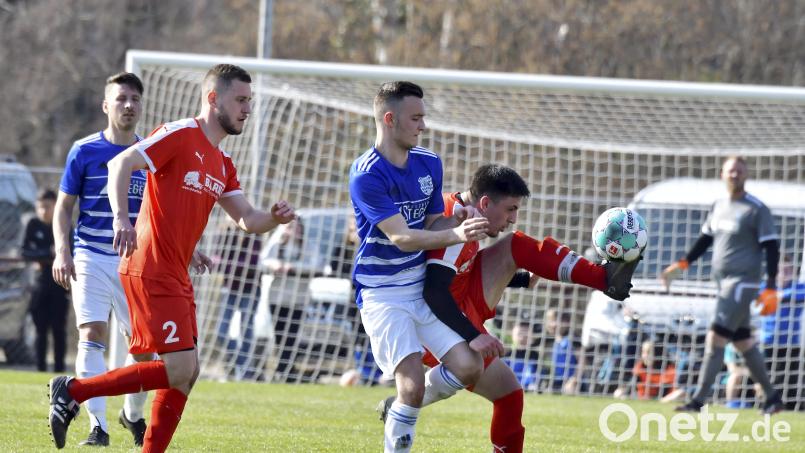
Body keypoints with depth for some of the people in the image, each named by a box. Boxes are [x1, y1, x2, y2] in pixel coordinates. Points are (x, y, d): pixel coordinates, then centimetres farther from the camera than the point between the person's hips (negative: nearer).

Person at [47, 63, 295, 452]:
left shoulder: (222, 164, 19)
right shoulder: (180, 135, -8)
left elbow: (246, 219, 17)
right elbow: (121, 164, -16)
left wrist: (274, 218, -5)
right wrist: (120, 215, -31)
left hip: (176, 275, 10)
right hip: (150, 271, -10)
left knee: (186, 373, 7)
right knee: (178, 370, -14)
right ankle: (72, 391, -7)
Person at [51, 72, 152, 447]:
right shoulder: (85, 151, 0)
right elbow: (64, 207, 4)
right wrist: (63, 253, -9)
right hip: (91, 258, -3)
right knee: (92, 334, -14)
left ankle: (133, 414, 26)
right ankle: (97, 426, -14)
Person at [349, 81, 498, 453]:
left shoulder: (429, 163, 5)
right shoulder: (367, 175, -18)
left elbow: (432, 226, 11)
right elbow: (402, 238, -25)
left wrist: (460, 219, -12)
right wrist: (456, 235, -38)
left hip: (423, 288, 7)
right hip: (382, 294, -7)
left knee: (469, 368, -4)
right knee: (413, 384, -20)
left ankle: (402, 407, 19)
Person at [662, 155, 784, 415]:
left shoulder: (756, 209, -9)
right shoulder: (719, 207, 12)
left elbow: (771, 248, -10)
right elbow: (706, 239, 22)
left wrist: (771, 289, -15)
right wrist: (682, 265, 10)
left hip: (743, 282, -8)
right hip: (723, 281, 8)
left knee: (715, 339, -14)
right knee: (743, 342, 11)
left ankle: (698, 401, -15)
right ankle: (772, 398, 21)